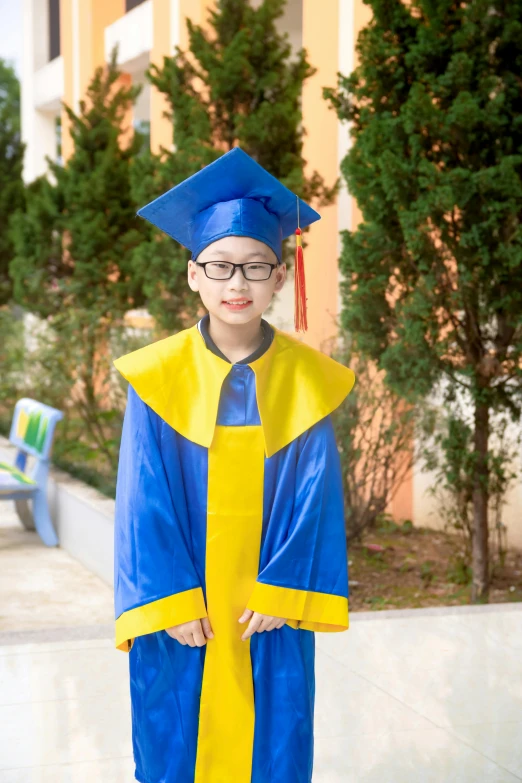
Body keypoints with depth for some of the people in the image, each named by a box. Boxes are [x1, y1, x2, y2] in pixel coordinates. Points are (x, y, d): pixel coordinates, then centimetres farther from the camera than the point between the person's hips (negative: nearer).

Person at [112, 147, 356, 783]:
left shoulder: (306, 380, -2)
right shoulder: (159, 378, -5)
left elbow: (316, 496, -3)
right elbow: (145, 499, -6)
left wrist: (282, 591, -10)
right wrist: (171, 602, -12)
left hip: (270, 616, 1)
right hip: (181, 613, -1)